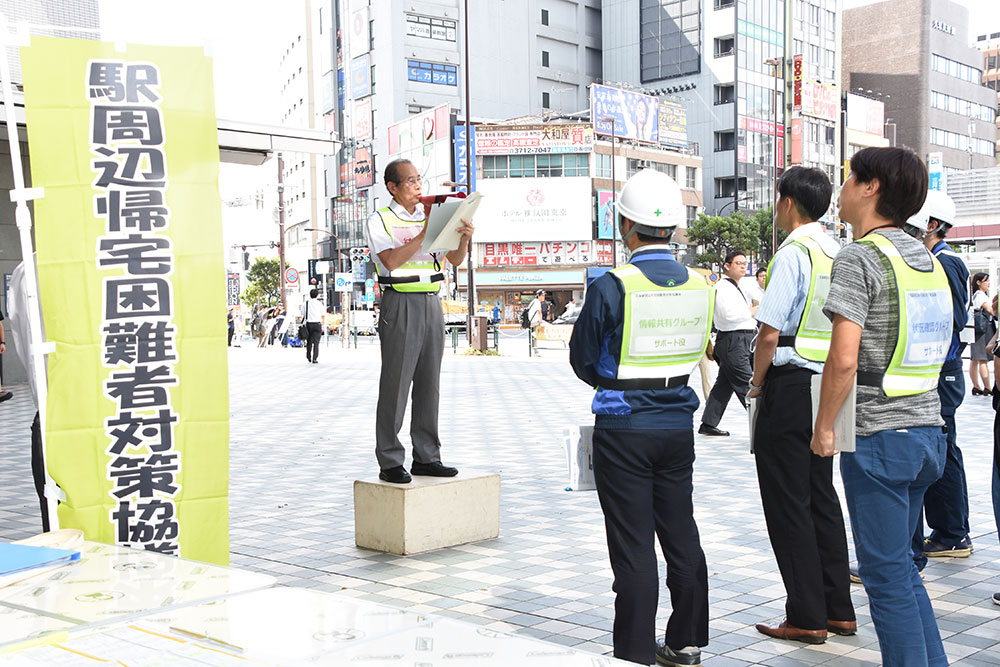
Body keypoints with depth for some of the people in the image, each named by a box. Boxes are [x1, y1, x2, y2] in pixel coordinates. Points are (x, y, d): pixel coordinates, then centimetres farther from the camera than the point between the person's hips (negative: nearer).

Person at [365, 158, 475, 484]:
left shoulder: (431, 218, 16)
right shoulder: (379, 221, -1)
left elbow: (455, 260, 11)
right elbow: (391, 261, -16)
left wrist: (464, 238, -8)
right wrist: (424, 235, -20)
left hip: (432, 303, 6)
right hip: (400, 305, -6)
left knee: (429, 383, 8)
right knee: (395, 384, -4)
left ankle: (426, 457, 15)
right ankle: (390, 463, 1)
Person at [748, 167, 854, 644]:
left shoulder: (793, 253, -15)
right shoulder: (839, 253, 10)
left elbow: (769, 334, -20)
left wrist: (757, 382, -4)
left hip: (789, 386, -8)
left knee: (787, 503, 1)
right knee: (822, 496, 15)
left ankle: (806, 618, 7)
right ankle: (839, 609, 22)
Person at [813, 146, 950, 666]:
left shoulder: (860, 258, -13)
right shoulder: (929, 260, 12)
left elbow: (844, 359, -20)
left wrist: (824, 427, -9)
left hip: (879, 434, -8)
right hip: (929, 428, 8)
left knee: (886, 575, 1)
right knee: (901, 567, 18)